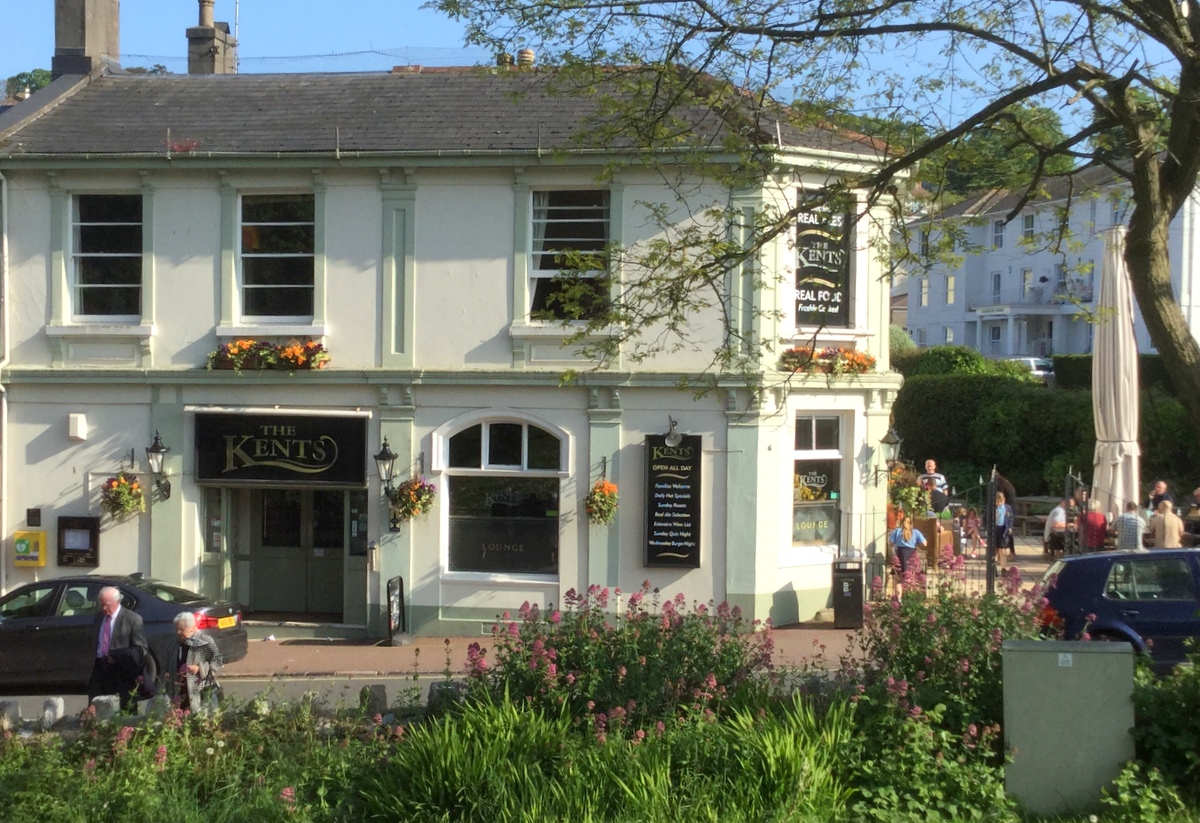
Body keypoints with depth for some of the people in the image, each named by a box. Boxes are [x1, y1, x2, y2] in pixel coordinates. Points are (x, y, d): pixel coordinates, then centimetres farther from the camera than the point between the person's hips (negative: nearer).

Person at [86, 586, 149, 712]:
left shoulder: (133, 619, -6)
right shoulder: (99, 618, 14)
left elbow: (141, 649, -8)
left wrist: (116, 656, -15)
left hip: (121, 673, -5)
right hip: (100, 669, 5)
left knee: (121, 713, -2)